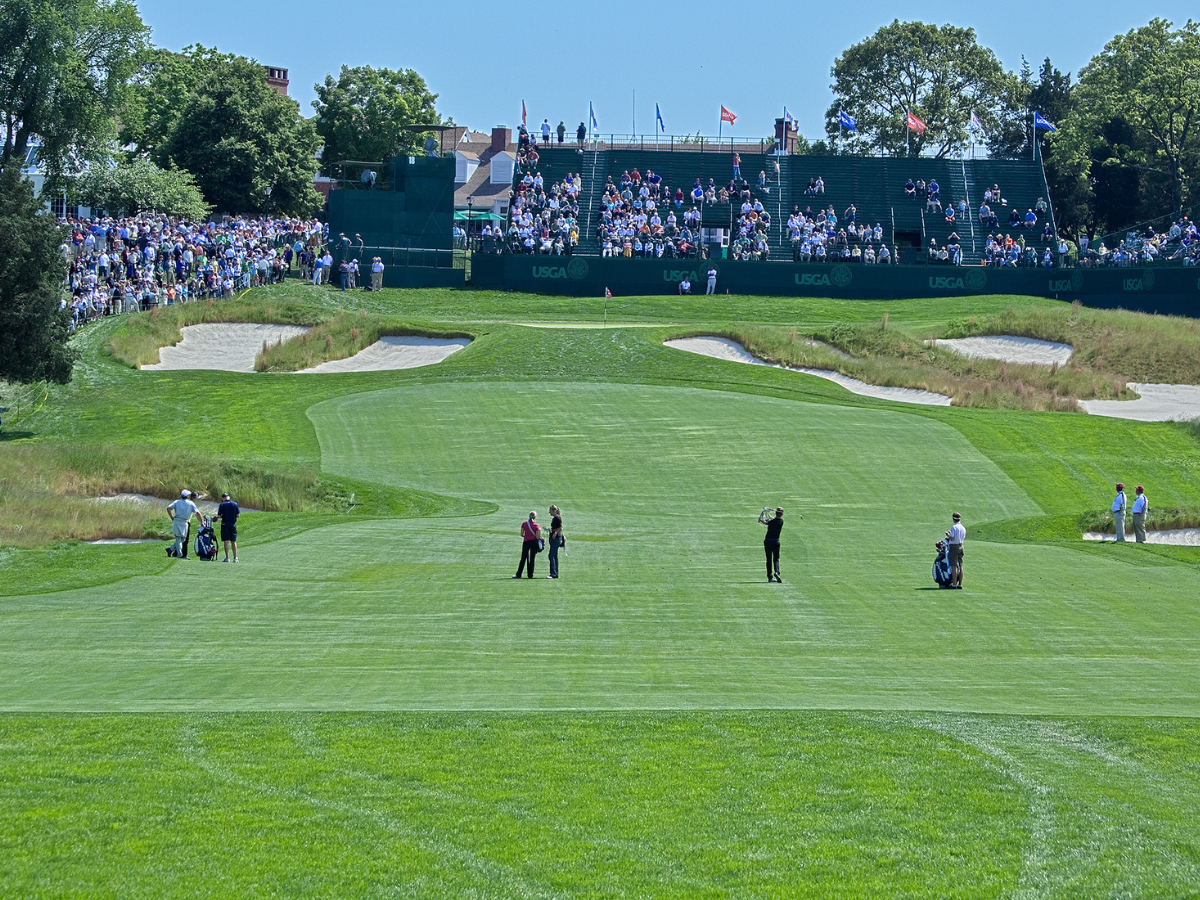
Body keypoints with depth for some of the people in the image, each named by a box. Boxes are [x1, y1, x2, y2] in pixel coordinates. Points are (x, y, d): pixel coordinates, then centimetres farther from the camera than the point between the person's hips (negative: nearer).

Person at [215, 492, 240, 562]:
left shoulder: (222, 505, -5)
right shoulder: (235, 504, 2)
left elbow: (219, 516, -8)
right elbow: (238, 515, 2)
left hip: (225, 524, -2)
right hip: (233, 524, 2)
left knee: (226, 541, -1)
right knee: (233, 541, 8)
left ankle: (227, 558, -6)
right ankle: (235, 558, 8)